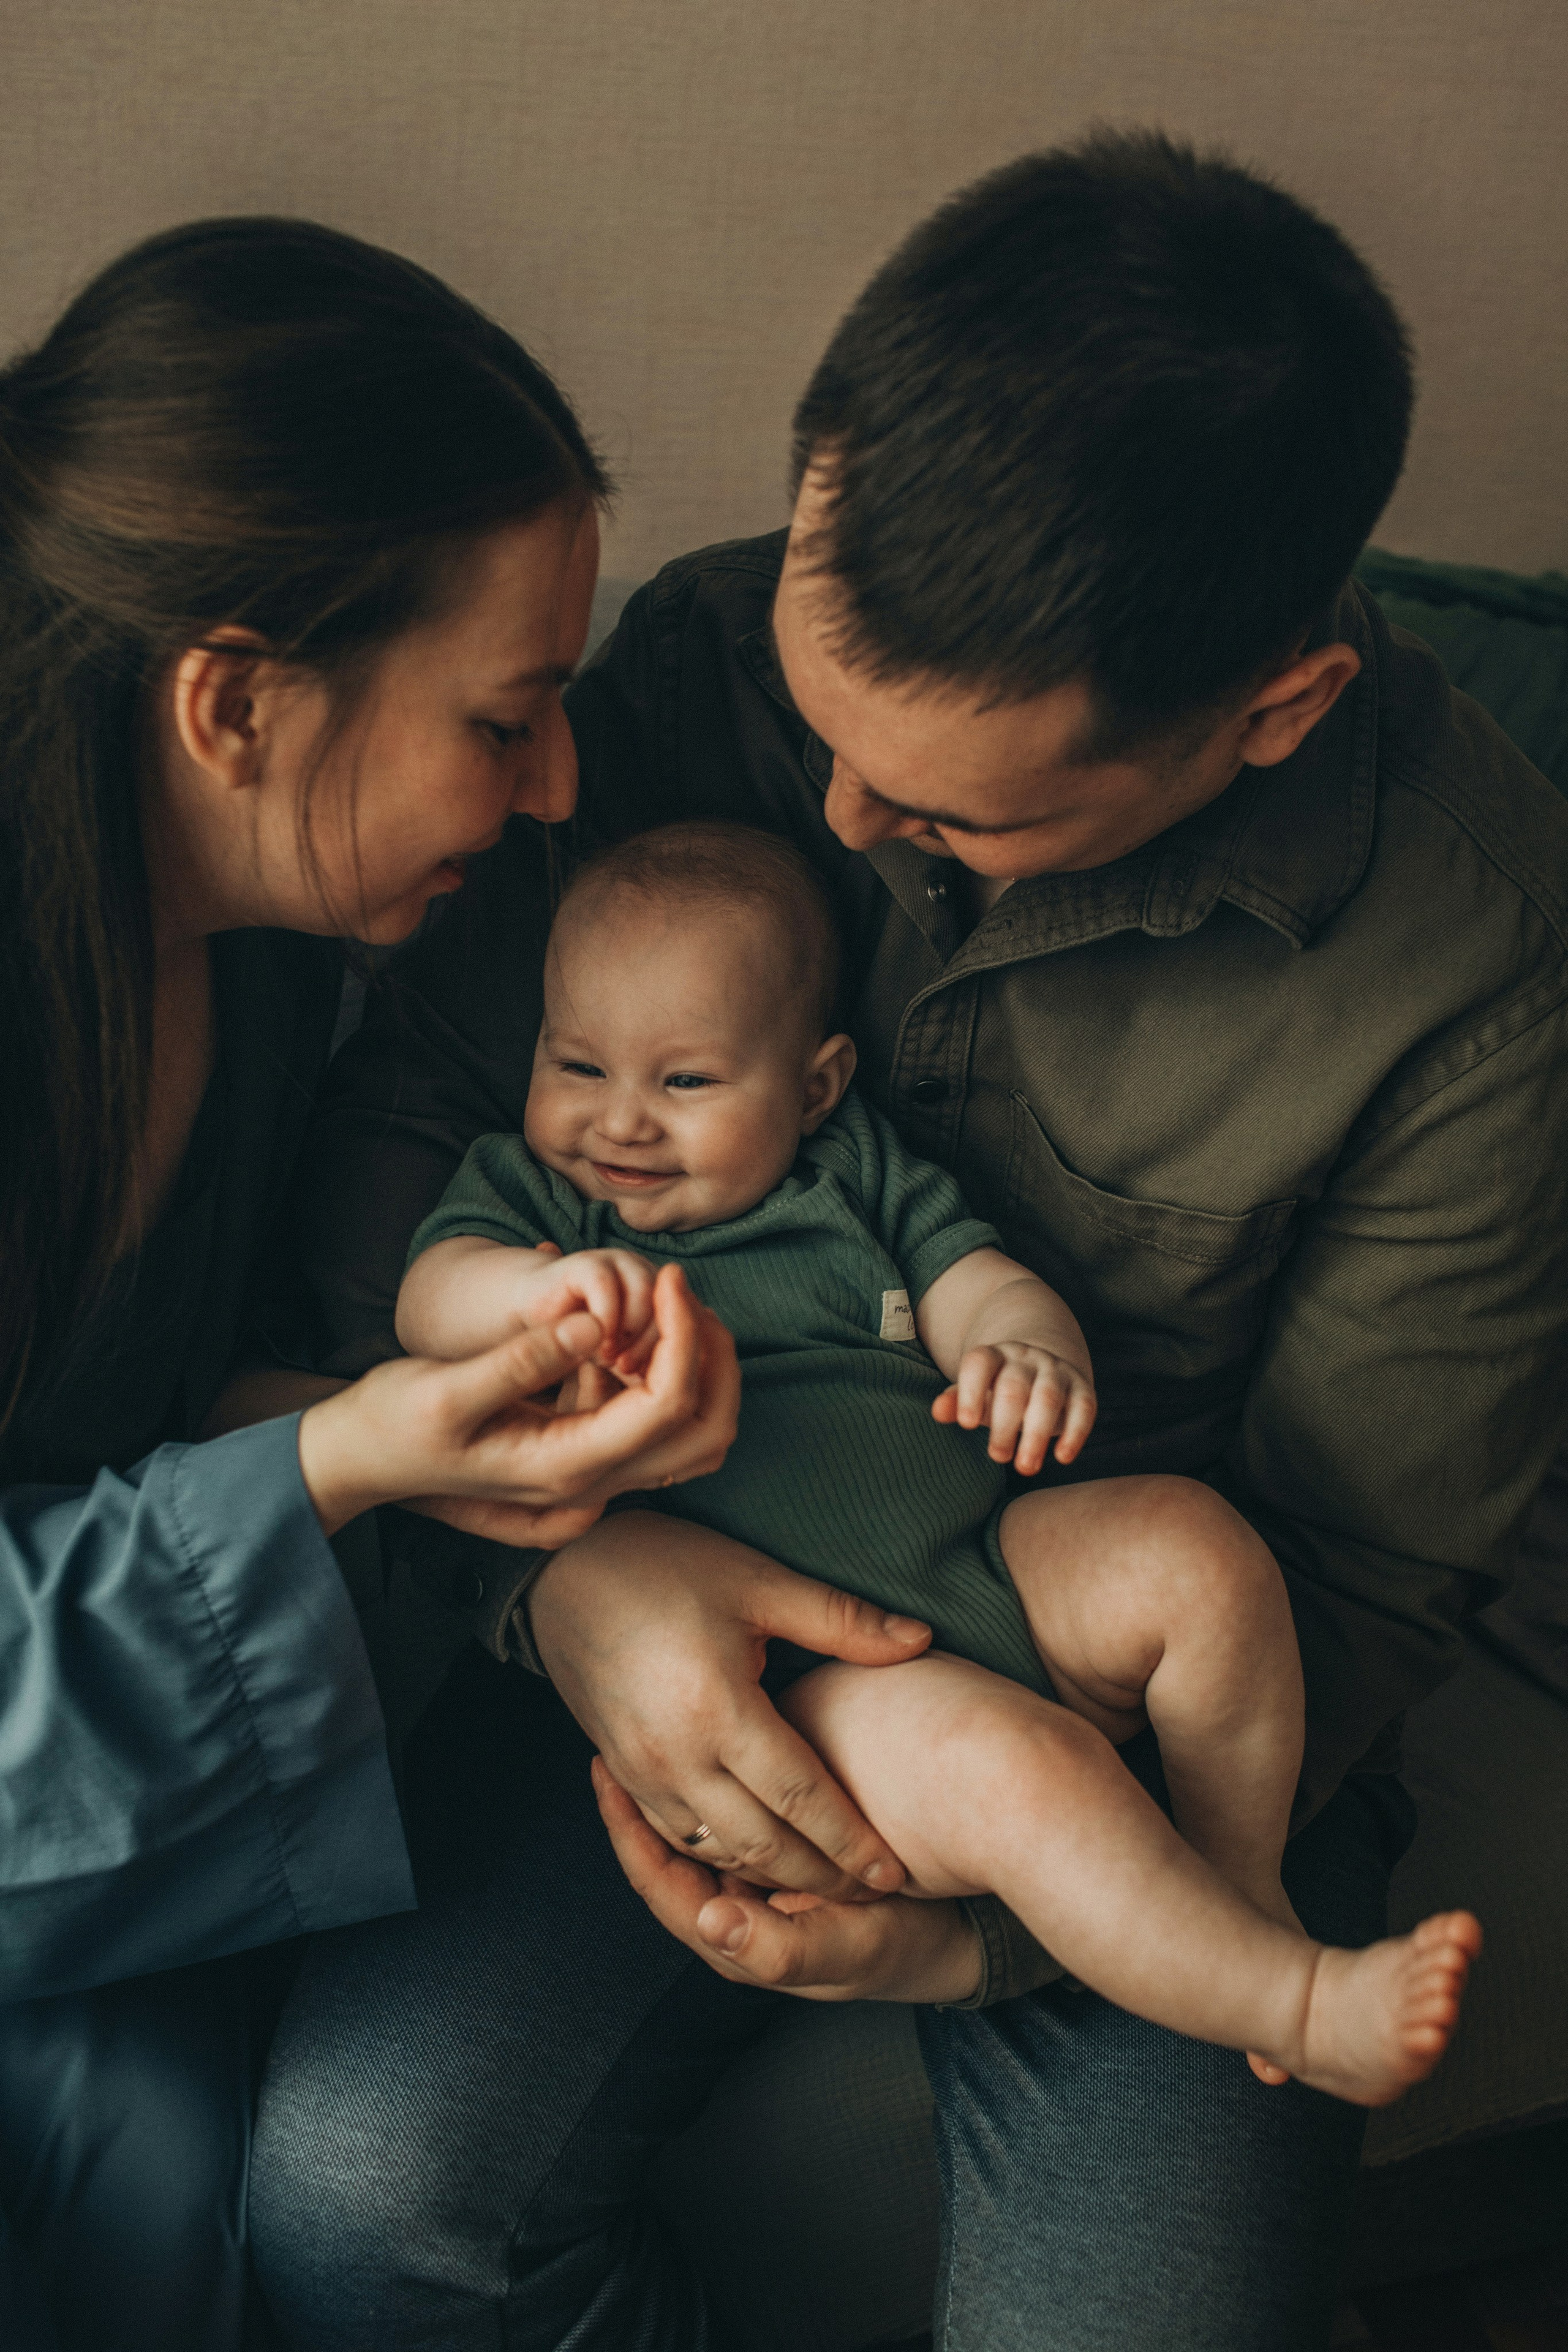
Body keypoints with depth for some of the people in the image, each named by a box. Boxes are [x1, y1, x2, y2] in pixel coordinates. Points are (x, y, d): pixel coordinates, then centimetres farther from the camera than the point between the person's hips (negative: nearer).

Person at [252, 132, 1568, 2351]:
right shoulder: (715, 653, -12)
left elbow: (1363, 1575, -9)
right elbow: (396, 1111, -7)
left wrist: (997, 1904, -22)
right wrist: (561, 1554, -25)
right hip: (681, 1612, 2)